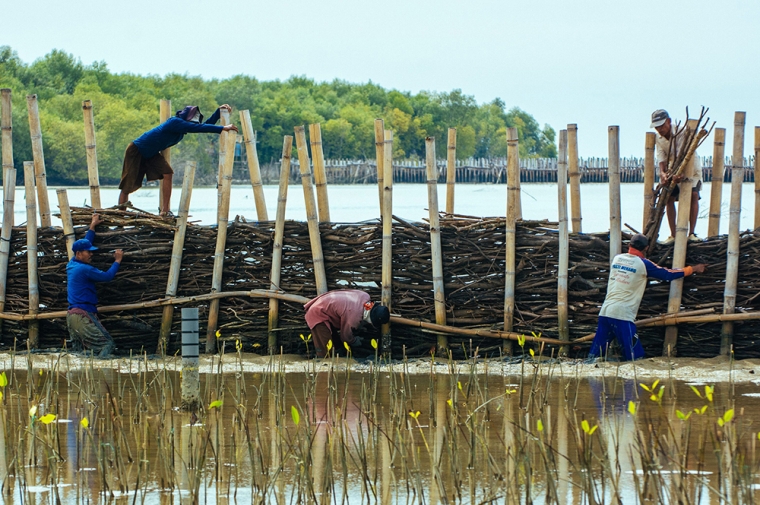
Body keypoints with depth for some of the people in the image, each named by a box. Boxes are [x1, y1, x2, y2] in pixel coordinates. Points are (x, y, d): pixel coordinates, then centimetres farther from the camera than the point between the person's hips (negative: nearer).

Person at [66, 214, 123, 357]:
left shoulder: (72, 265, 16)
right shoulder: (84, 269, -12)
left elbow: (84, 244, 31)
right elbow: (106, 276, -8)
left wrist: (93, 226, 40)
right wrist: (117, 261, 7)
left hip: (71, 315, 10)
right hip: (82, 316, -10)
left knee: (79, 350, 6)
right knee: (106, 344, -14)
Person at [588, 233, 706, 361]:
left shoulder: (617, 259, 13)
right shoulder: (643, 264, -2)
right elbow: (667, 274, 5)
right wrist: (693, 269, 16)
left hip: (605, 312, 6)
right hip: (622, 316, -6)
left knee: (594, 354, 6)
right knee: (635, 357, -3)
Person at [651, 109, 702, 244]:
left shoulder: (682, 132, -26)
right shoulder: (658, 138, -11)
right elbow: (661, 158, -19)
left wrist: (681, 173, -52)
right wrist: (662, 173, -40)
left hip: (690, 168, -4)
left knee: (693, 195, -18)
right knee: (669, 197, -8)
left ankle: (691, 233, -15)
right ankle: (673, 235, -4)